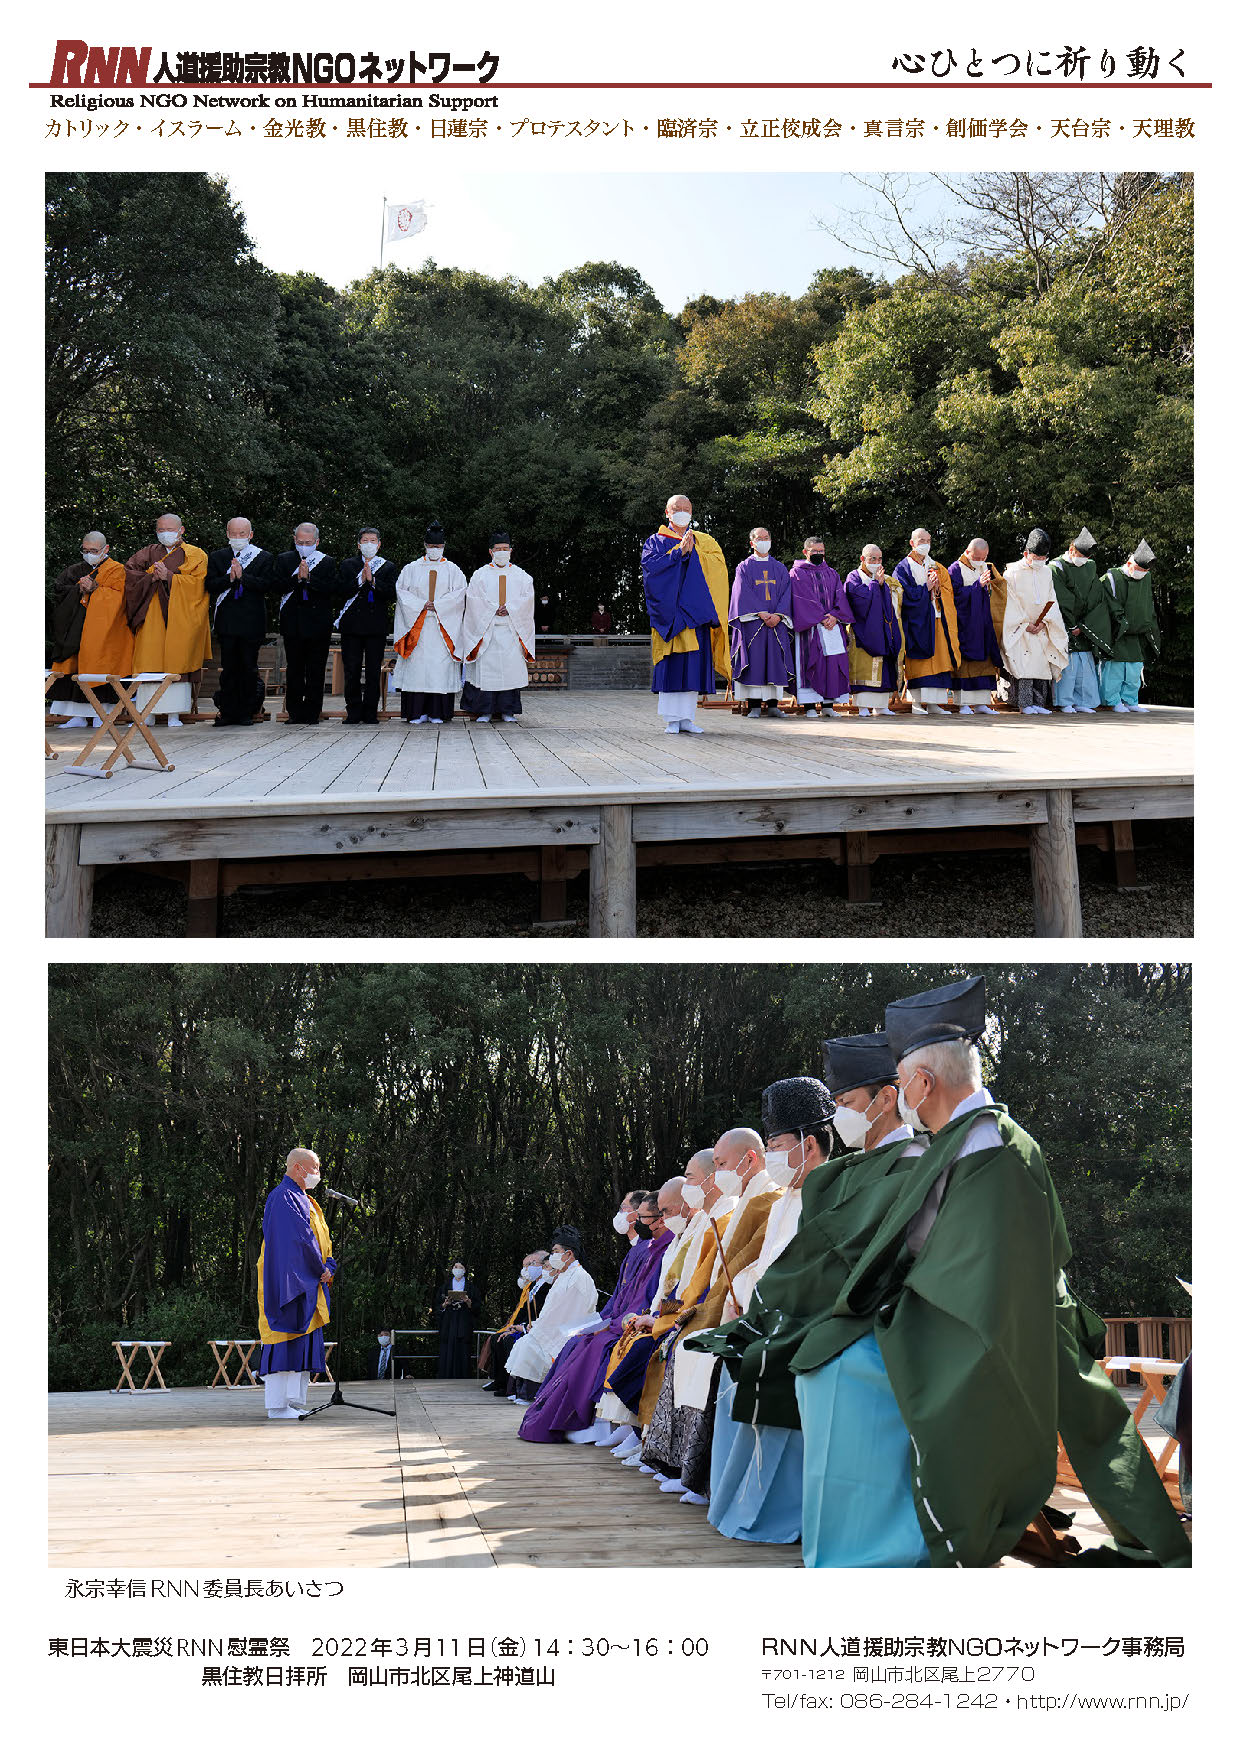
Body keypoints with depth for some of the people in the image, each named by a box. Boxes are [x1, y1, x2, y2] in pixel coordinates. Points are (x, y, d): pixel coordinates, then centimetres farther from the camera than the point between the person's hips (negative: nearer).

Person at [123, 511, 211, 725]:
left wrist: (168, 577, -13)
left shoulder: (195, 555, 9)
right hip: (151, 616, 3)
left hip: (179, 616, -3)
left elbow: (197, 582, -6)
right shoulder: (149, 553, 18)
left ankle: (174, 714, -8)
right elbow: (128, 572, 7)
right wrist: (151, 577, -9)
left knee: (174, 660, -8)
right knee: (149, 661, -5)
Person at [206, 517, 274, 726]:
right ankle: (228, 711, 6)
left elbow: (265, 585, -8)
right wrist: (229, 578, -16)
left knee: (249, 668, 2)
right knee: (228, 668, 1)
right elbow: (211, 586, 0)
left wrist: (242, 576, -17)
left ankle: (246, 712, 8)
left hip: (252, 622, -1)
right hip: (226, 621, 1)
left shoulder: (263, 558, 5)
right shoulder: (216, 557, 10)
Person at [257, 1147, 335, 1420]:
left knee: (303, 1339, 8)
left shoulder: (305, 1201, 21)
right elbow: (301, 1238, -19)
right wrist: (321, 1270, -12)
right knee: (285, 1339, -10)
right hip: (288, 1282, -10)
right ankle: (277, 1406, -9)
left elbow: (321, 1239, 20)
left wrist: (329, 1267, 2)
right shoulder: (284, 1197, -11)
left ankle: (295, 1402, 10)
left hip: (308, 1284, 10)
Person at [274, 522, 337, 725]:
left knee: (316, 672, 1)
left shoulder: (327, 562, 7)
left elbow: (331, 589, -7)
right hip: (293, 623, 1)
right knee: (294, 670, 3)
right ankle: (295, 713, 9)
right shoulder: (283, 560, 9)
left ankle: (312, 713, 6)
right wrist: (297, 578, -17)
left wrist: (309, 578, -15)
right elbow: (277, 586, -4)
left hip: (318, 625, -1)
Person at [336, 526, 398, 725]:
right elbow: (341, 591, -1)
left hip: (377, 626, 0)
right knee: (351, 671, -2)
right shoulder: (347, 565, 12)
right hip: (352, 625, 0)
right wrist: (360, 580, -12)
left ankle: (370, 714, 5)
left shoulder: (389, 567, 11)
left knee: (373, 671, -1)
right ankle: (354, 712, 5)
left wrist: (372, 580, -12)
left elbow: (392, 594, -3)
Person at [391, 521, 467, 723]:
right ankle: (418, 712, -3)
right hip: (417, 626, 0)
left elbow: (459, 593, -1)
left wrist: (437, 606, -10)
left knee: (441, 667, -6)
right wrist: (421, 606, -10)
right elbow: (402, 591, 3)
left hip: (443, 626, 0)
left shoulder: (452, 570, 9)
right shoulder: (411, 569, 10)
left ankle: (438, 713, -4)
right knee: (417, 667, -5)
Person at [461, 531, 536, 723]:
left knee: (511, 669, -2)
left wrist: (509, 609, -12)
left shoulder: (521, 576, 12)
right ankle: (484, 711, -1)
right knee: (486, 668, -5)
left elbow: (527, 598, 1)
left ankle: (508, 711, 4)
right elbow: (474, 599, -2)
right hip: (486, 629, -1)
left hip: (511, 628, 1)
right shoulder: (480, 575, 8)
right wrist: (493, 610, -11)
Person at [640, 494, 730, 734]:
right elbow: (651, 566, -9)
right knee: (670, 664, -7)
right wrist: (679, 551, -13)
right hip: (668, 610, -3)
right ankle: (671, 719, -5)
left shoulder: (704, 542, 17)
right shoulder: (656, 542, 10)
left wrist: (693, 550, -7)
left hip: (694, 613, 3)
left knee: (693, 664, -2)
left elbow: (719, 565, 1)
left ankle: (686, 718, 2)